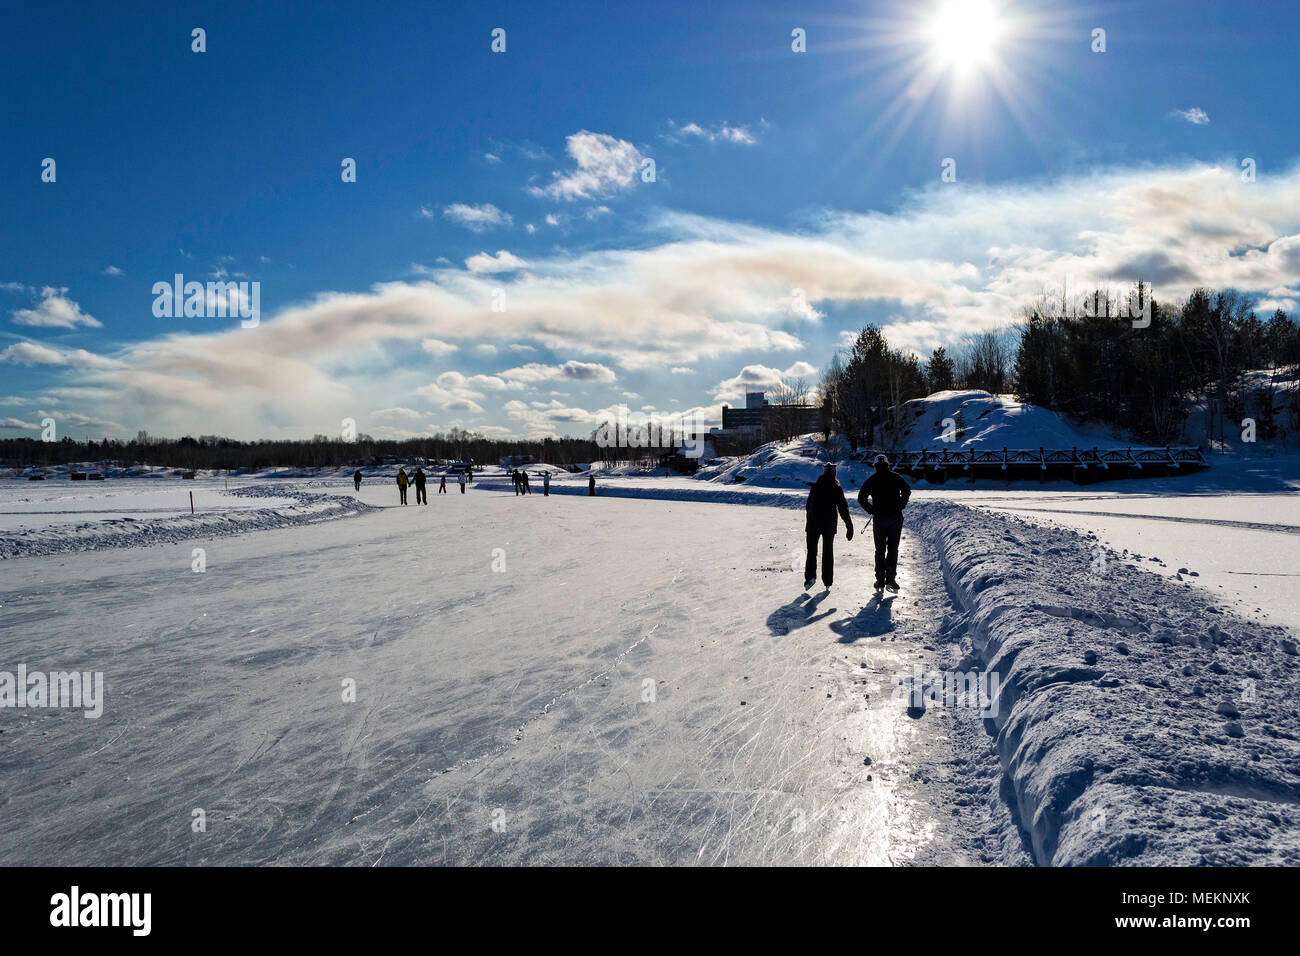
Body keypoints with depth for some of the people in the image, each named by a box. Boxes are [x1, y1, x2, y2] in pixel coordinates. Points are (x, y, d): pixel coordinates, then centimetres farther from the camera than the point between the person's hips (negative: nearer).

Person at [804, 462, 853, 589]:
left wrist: (809, 523, 14)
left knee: (812, 551, 9)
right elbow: (843, 509, -6)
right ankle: (827, 582, 10)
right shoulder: (837, 489, -6)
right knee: (828, 552, 10)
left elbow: (808, 506, 3)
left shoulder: (815, 487, -2)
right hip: (829, 525, 0)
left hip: (814, 523, 0)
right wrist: (849, 526, -2)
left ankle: (810, 576, -9)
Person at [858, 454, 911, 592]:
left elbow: (861, 498, -3)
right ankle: (891, 578, -4)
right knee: (893, 549, 4)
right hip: (896, 517, 0)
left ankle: (880, 579, 6)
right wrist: (900, 507, 6)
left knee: (880, 550, 7)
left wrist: (872, 511, 4)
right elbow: (907, 492, -2)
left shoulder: (871, 480, 2)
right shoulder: (896, 477, 3)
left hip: (879, 518, 0)